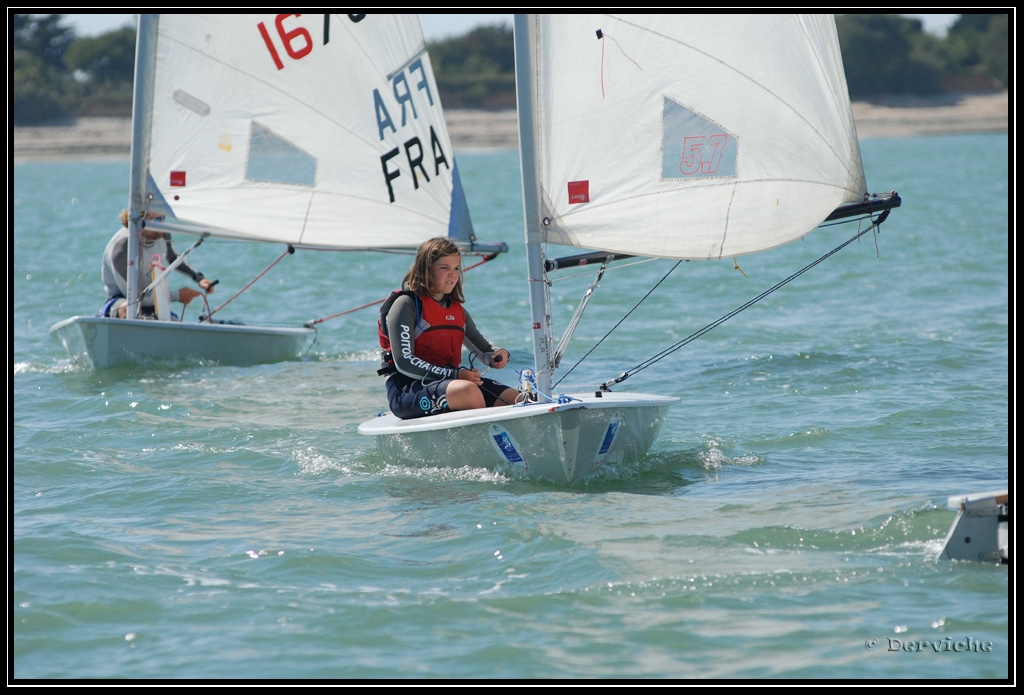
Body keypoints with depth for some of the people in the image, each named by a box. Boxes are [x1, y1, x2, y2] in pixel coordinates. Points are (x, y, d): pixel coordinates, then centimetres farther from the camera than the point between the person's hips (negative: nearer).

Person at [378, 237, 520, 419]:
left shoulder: (457, 310, 18)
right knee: (467, 391, -37)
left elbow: (485, 351, 24)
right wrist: (455, 375, -22)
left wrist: (499, 355, -3)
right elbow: (403, 363, -15)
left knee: (516, 399, -12)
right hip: (408, 388, -8)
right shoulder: (406, 305, -5)